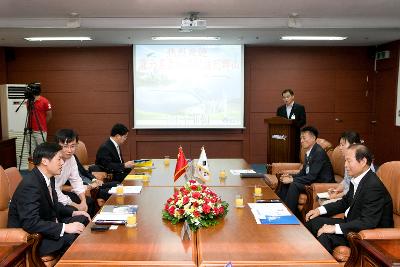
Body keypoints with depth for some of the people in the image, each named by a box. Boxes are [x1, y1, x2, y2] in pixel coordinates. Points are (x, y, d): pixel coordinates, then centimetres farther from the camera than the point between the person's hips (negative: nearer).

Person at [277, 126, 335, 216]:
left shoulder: (319, 152, -21)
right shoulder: (309, 152, 7)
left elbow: (312, 176, -25)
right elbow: (304, 172, 15)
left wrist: (292, 180, -21)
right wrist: (291, 177, -4)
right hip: (313, 180, 10)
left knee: (294, 185, -26)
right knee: (286, 182, 1)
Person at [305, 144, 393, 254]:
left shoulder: (374, 186, -25)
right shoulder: (357, 180, 2)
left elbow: (368, 222, -29)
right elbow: (345, 202, 17)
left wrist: (335, 228, -29)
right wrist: (320, 210, 4)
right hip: (352, 221, 9)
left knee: (325, 237, -29)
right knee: (312, 221, 6)